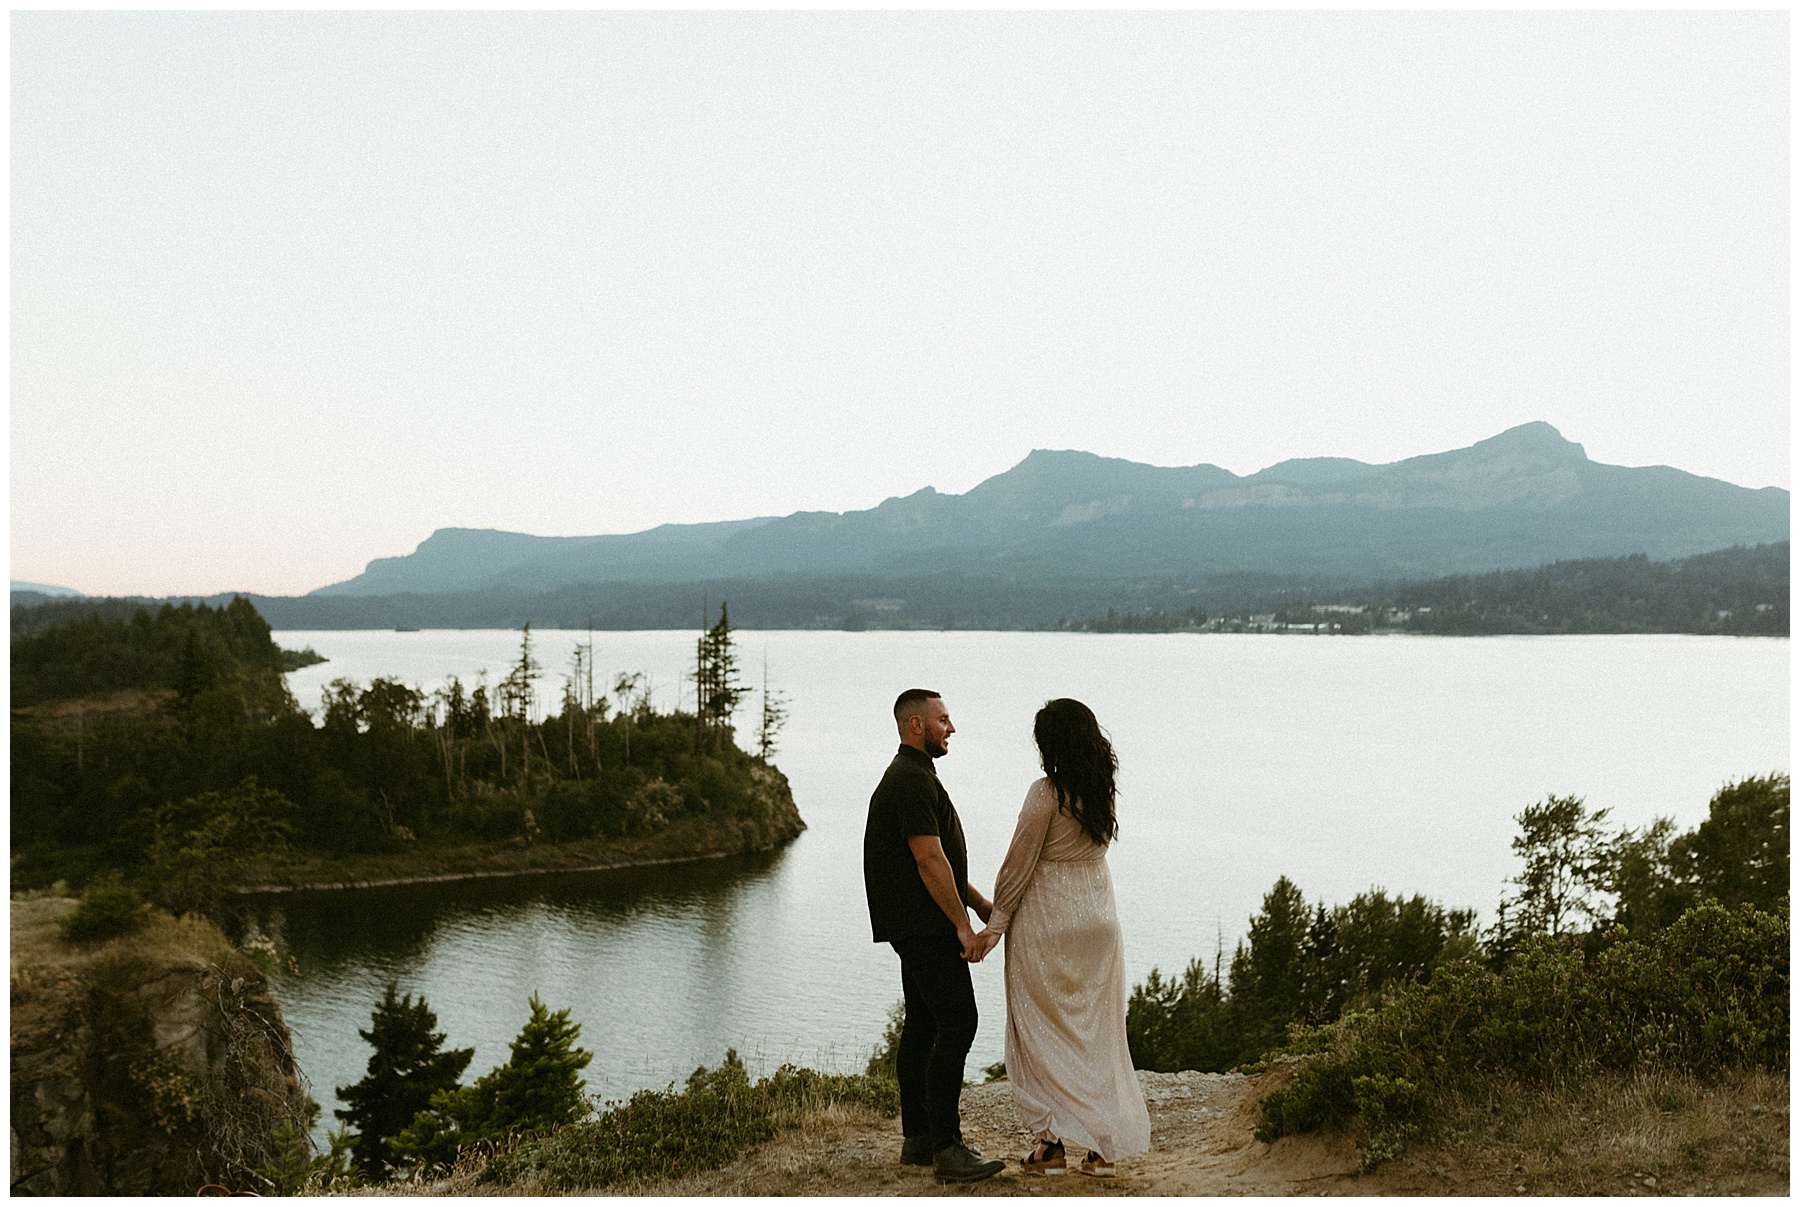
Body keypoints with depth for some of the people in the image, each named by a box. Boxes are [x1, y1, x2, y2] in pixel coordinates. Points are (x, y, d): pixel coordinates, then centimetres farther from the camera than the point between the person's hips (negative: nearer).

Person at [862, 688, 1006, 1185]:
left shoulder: (913, 776, 19)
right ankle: (946, 1148, -11)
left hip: (918, 927, 11)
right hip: (927, 926, -11)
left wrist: (980, 903, 22)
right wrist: (963, 924, -18)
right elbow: (929, 860, -21)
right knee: (956, 1025, -12)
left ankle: (917, 1138, 18)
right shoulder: (912, 780, -16)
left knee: (922, 1026, 12)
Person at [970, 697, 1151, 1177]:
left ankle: (1052, 1145, 9)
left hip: (1047, 922, -6)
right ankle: (1104, 1146, 15)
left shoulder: (1046, 794, -17)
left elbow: (1019, 864, -15)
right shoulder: (1103, 791, 3)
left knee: (1044, 1030, 6)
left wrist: (995, 925, -6)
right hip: (1099, 920, 6)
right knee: (1098, 1030, 12)